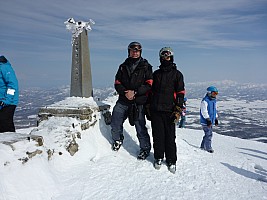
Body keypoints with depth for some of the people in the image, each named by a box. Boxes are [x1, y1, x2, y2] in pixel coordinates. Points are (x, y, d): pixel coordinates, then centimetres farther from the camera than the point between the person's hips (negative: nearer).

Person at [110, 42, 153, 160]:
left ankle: (145, 148, 19)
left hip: (138, 102, -3)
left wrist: (135, 92, -17)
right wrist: (125, 92, -12)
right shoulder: (123, 67, 12)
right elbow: (117, 83, 7)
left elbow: (149, 85, -6)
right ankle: (118, 140, 35)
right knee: (115, 123, 6)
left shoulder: (146, 67, 2)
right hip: (123, 101, 4)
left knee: (140, 127, -1)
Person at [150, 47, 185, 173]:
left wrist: (178, 109, -8)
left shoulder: (177, 74, 7)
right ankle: (158, 158, 21)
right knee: (158, 135, 6)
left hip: (169, 110, -3)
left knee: (170, 136, 1)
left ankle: (171, 161, 13)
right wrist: (148, 106, 12)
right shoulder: (156, 74, 16)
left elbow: (180, 92, 2)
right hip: (156, 110, 3)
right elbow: (151, 90, 19)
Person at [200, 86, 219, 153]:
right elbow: (204, 111, -19)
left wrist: (216, 119, 22)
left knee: (209, 134, 13)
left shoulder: (214, 101, 14)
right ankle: (208, 147, 3)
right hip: (205, 121, -9)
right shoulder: (205, 101, -15)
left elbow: (215, 110, 24)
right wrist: (208, 119, -21)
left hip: (211, 121, 9)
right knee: (208, 134, -8)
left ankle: (203, 146, 25)